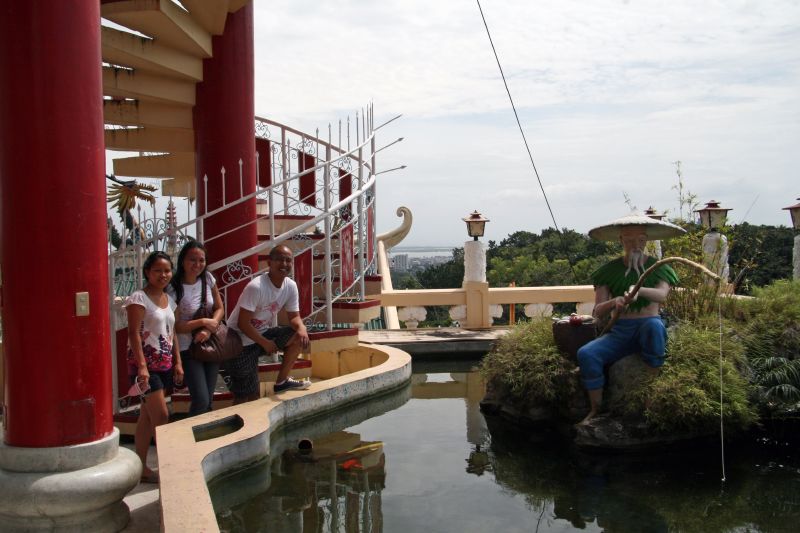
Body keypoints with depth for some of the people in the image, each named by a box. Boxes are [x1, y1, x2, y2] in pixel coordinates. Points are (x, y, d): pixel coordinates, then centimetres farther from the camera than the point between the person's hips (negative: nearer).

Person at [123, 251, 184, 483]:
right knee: (161, 416, -9)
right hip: (146, 364, -7)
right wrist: (142, 366, -24)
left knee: (147, 417, 12)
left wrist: (178, 363, 10)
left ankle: (142, 468, 18)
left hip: (165, 365, 7)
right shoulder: (139, 298, -10)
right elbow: (134, 333, -17)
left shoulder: (169, 300, 12)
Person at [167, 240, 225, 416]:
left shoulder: (208, 279, 0)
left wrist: (208, 330, -12)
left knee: (208, 399, 10)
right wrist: (203, 322, -16)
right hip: (187, 349, -5)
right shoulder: (174, 289, -16)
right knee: (201, 400, -11)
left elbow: (219, 309, 4)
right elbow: (175, 326, -14)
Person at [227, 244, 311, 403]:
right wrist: (265, 343, -17)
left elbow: (294, 316, 0)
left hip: (262, 333, 7)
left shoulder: (291, 286, -6)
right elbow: (243, 324, -24)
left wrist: (301, 328, -23)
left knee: (300, 337, -11)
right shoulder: (256, 287, -27)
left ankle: (282, 381, 3)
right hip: (241, 341, -7)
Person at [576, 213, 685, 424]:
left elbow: (662, 295, -18)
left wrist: (640, 290, -40)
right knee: (586, 354, -26)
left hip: (647, 329, -1)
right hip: (619, 332, 1)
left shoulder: (657, 267, 4)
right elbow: (598, 312, -2)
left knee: (654, 325, -37)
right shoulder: (610, 270, 6)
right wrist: (614, 302, -25)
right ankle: (595, 410, -11)